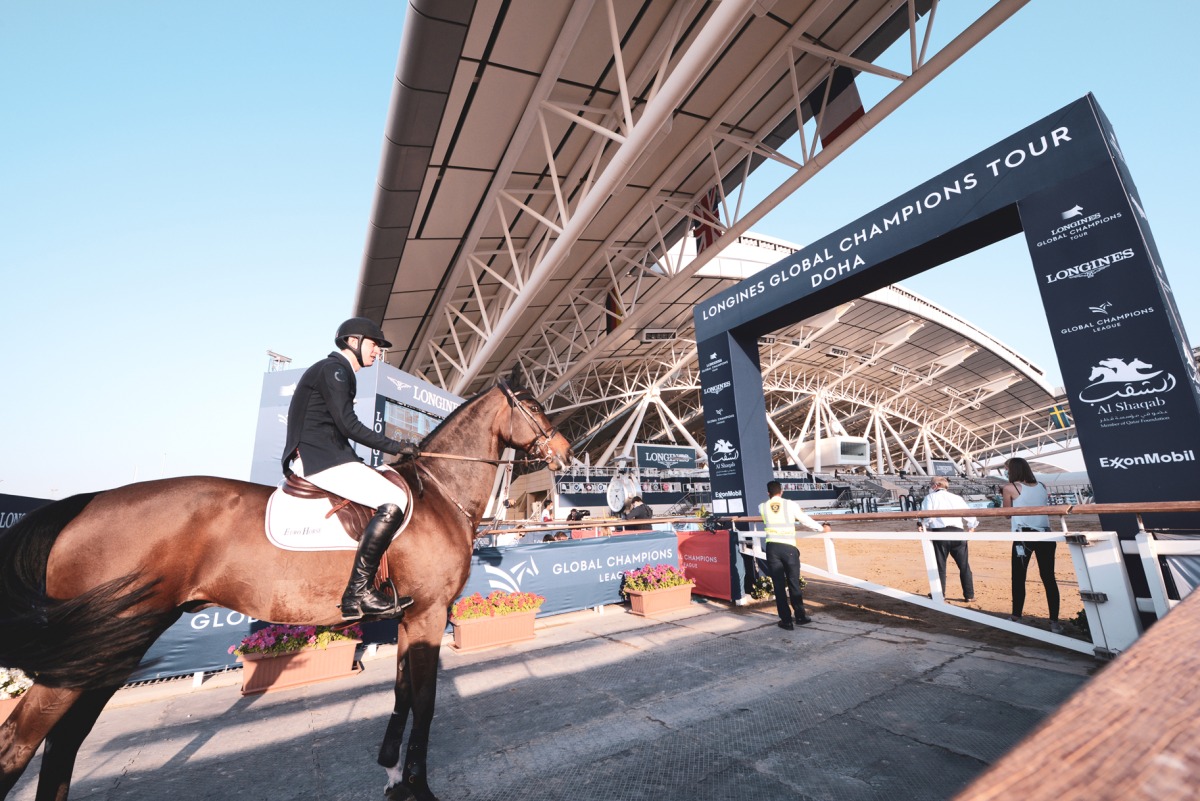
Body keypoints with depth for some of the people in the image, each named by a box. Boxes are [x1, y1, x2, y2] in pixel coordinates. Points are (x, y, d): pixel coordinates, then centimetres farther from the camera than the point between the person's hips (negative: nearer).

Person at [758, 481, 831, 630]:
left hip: (772, 548, 0)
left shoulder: (762, 507, 8)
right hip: (789, 547, 0)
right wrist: (822, 528, 28)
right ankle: (800, 616, 29)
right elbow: (806, 521, 9)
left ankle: (786, 621, 13)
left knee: (779, 585, 7)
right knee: (793, 583, 14)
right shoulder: (791, 505, 2)